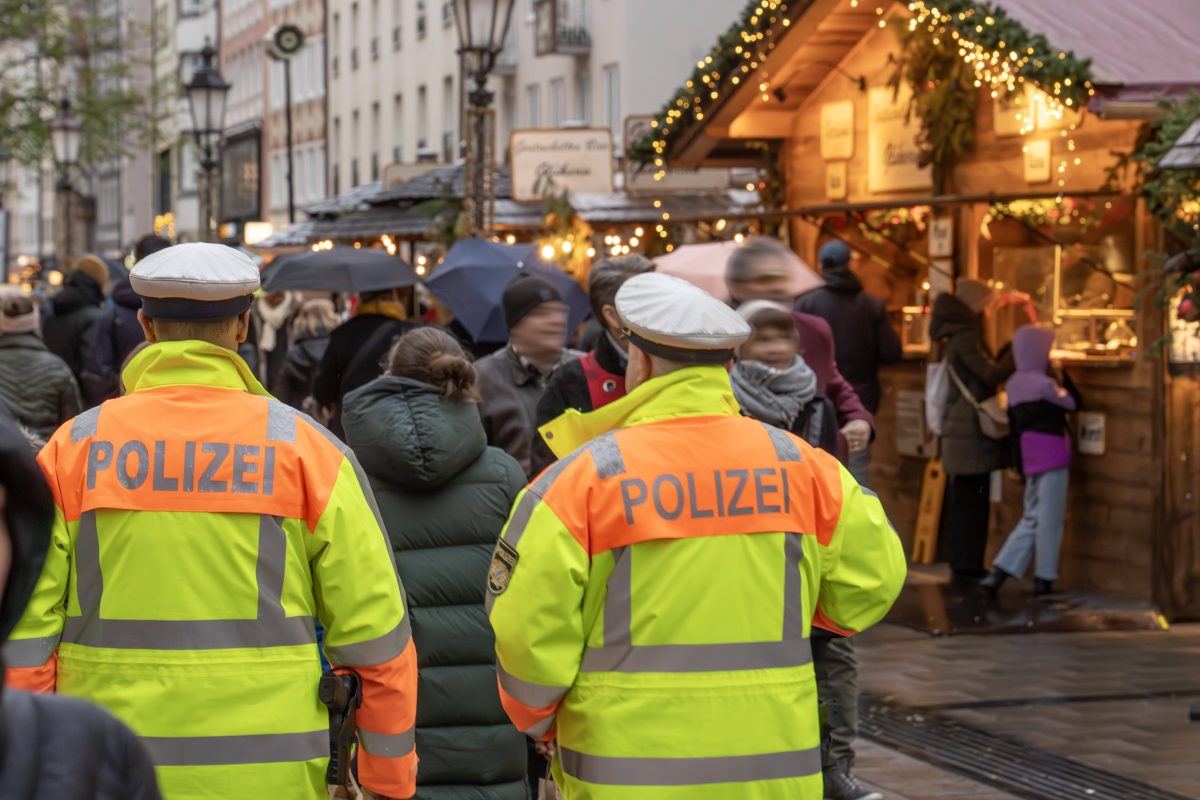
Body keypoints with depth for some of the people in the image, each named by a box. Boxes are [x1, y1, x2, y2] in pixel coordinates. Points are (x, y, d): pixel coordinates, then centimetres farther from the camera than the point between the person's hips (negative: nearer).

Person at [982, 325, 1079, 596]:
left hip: (1030, 458, 8)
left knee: (1032, 517, 14)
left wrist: (1020, 463, 18)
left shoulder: (1013, 385, 8)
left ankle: (999, 571, 6)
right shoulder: (1042, 383, -15)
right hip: (1052, 454, -8)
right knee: (1049, 520, 2)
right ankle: (1044, 579, 8)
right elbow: (1072, 402, -6)